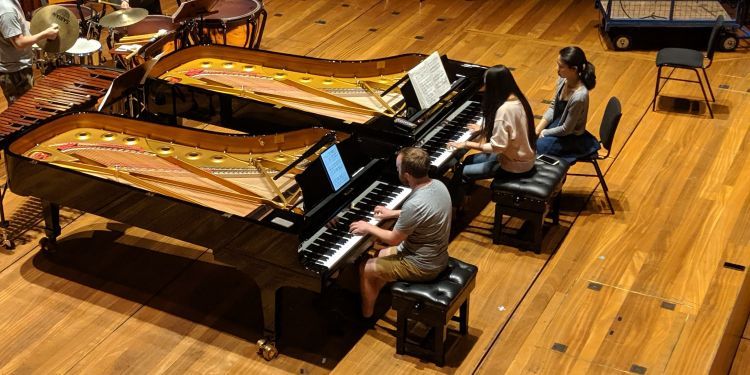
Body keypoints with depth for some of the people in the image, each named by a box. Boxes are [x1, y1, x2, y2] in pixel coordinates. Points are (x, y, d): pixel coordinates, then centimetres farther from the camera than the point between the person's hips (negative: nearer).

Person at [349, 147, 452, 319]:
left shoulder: (414, 204, -33)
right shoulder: (437, 185, -7)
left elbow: (394, 239, -18)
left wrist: (368, 228, -4)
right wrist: (393, 213, 19)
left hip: (422, 266, -8)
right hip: (437, 255, 8)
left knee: (365, 269, 8)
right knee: (383, 254, 26)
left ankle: (366, 316, 27)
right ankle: (373, 299, 41)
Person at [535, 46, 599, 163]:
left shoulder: (579, 96, -33)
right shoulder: (563, 80, -11)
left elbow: (566, 129, -23)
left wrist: (542, 133, -11)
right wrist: (537, 129, -6)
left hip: (570, 138, -7)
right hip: (556, 125, 7)